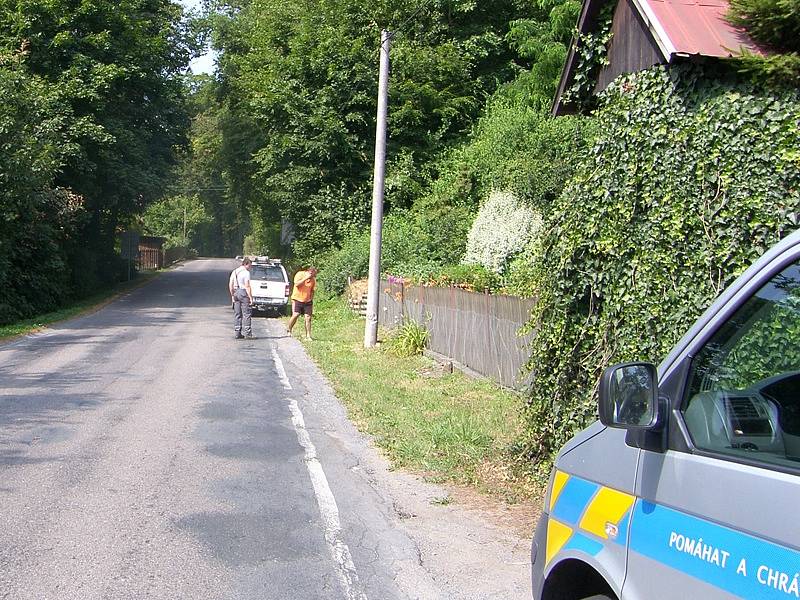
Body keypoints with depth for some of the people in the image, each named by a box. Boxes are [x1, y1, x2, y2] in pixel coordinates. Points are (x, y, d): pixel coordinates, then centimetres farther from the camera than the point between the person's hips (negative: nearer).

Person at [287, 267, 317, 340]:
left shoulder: (313, 279, 4)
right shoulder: (300, 274, -8)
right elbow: (297, 284, -21)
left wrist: (311, 301, 12)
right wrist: (306, 278, -24)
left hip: (307, 301, 4)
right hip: (297, 299, -3)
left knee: (308, 318, -4)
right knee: (295, 315, -14)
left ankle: (308, 336, 1)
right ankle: (289, 329, 12)